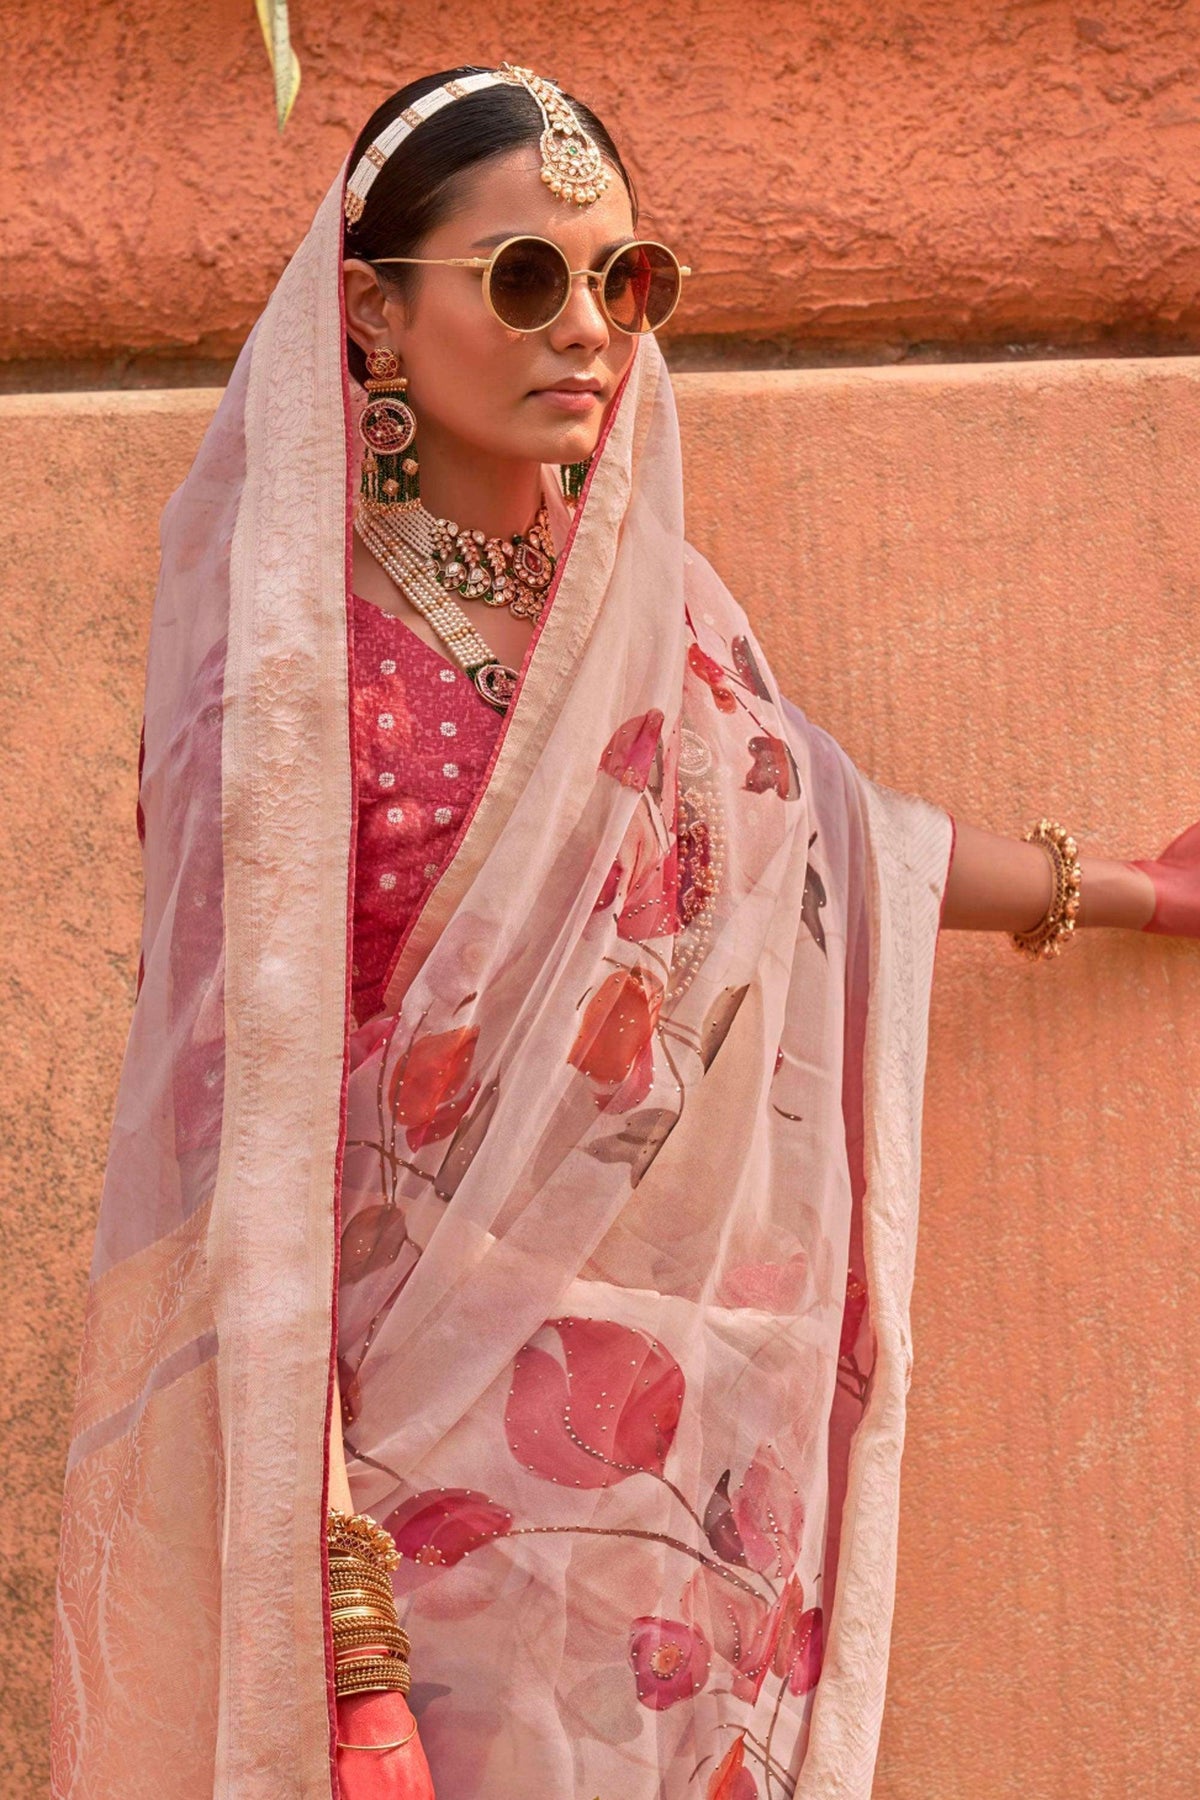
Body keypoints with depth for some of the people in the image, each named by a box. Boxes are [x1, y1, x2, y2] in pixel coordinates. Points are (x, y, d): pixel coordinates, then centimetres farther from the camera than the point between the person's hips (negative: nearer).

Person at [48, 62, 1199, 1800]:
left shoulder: (645, 599, 5)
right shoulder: (301, 669, -14)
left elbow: (833, 836, 21)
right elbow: (253, 1133, -17)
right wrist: (330, 1608, -22)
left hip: (685, 1442, 6)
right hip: (439, 1440, -6)